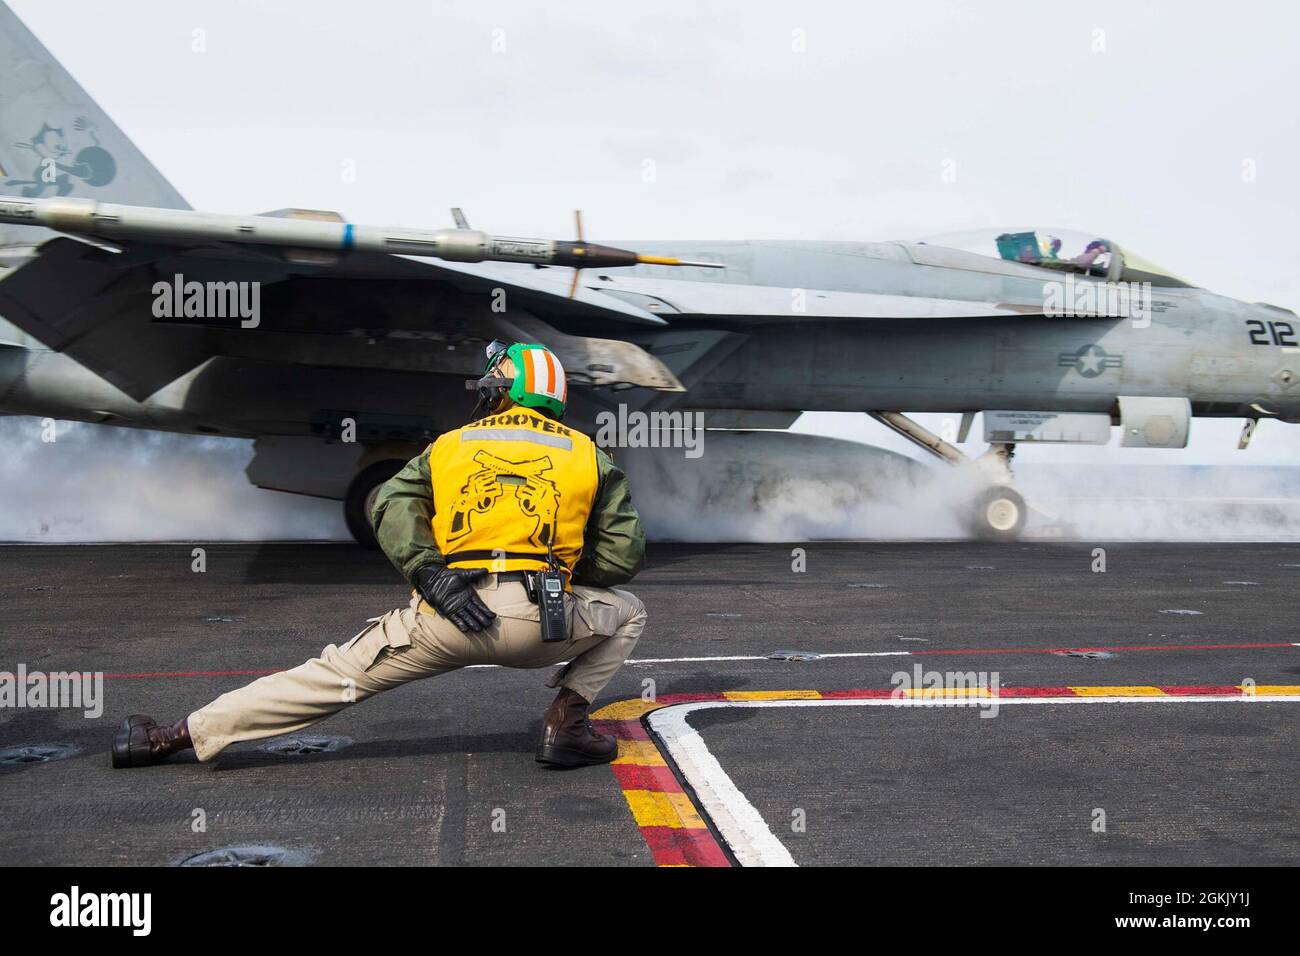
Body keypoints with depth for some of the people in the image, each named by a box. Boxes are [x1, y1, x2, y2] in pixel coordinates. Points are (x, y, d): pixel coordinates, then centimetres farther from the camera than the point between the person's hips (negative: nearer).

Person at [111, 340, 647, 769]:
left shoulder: (449, 445, 18)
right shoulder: (588, 454, 15)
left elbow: (392, 504, 2)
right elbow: (624, 555, 11)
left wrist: (429, 574, -7)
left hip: (448, 617, 1)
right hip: (542, 624, -1)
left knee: (337, 674, 13)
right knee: (626, 611, 27)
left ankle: (175, 736, 14)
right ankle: (566, 722, 11)